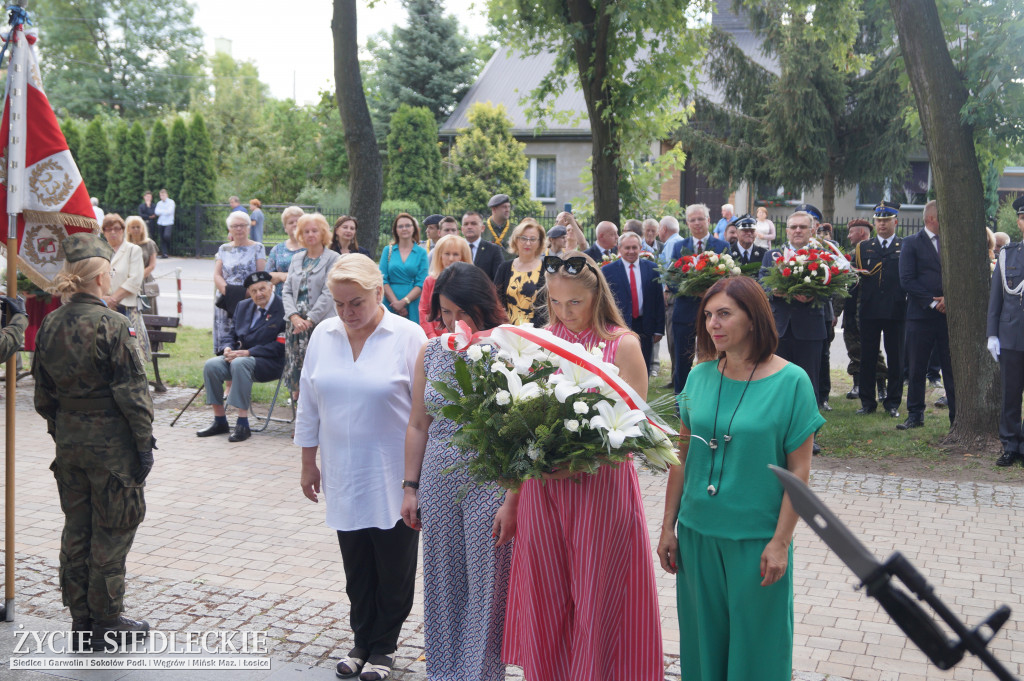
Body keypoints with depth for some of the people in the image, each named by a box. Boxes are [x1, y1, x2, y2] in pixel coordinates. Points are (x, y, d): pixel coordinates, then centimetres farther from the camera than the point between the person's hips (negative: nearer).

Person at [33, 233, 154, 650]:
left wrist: (60, 431, 19)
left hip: (69, 440, 6)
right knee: (111, 530, 6)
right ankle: (107, 619, 16)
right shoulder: (111, 325, -17)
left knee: (76, 529, 14)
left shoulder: (49, 325, 2)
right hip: (111, 443, -6)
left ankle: (80, 620, 24)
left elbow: (43, 393, 9)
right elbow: (132, 392, -17)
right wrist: (145, 443, -10)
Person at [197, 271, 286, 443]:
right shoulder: (243, 306, 15)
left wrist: (247, 352, -20)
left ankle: (243, 423, -31)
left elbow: (279, 346, -16)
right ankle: (219, 421, -7)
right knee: (211, 365, -19)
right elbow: (233, 334, 20)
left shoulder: (282, 309, -10)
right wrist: (227, 348, -5)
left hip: (269, 363, -7)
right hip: (239, 356, 7)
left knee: (239, 363, -36)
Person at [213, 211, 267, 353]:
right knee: (225, 340, -5)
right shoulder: (223, 249, 16)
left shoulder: (257, 248, 7)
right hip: (226, 303, 3)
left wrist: (247, 293, -15)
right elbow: (217, 276, 8)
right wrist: (228, 291, -10)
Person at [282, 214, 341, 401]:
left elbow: (328, 294, -8)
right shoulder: (297, 260, 17)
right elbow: (287, 290, 10)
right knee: (295, 366, 3)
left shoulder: (333, 259, 0)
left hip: (320, 324, -5)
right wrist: (294, 316, -7)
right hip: (295, 323, 5)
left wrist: (310, 319, -14)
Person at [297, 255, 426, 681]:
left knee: (394, 567, 7)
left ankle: (383, 646, 24)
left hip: (394, 479, -3)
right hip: (343, 477, 3)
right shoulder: (323, 335, 3)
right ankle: (362, 641, 28)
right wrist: (308, 463, 12)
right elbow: (308, 405, 11)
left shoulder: (408, 336, -9)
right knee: (356, 566, 12)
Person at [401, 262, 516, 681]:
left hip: (491, 485, -5)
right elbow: (418, 426, 12)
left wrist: (512, 501, -15)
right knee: (443, 583, 12)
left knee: (485, 584, 2)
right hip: (439, 484, 5)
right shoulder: (430, 352, 6)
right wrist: (411, 488, 10)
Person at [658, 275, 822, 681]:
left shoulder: (791, 382, -10)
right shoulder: (700, 376, 1)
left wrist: (781, 542, -12)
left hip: (757, 538, -4)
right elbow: (682, 456, 7)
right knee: (703, 641, 15)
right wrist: (668, 527, 6)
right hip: (697, 533, 4)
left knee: (756, 647, 9)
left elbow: (799, 470, -9)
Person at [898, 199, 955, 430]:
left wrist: (949, 298, -9)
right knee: (917, 369, 5)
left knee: (952, 368, 3)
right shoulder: (912, 243, 1)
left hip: (949, 315, 2)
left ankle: (957, 415, 11)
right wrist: (932, 302, -12)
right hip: (921, 316, -2)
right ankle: (915, 415, 16)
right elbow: (907, 280, -7)